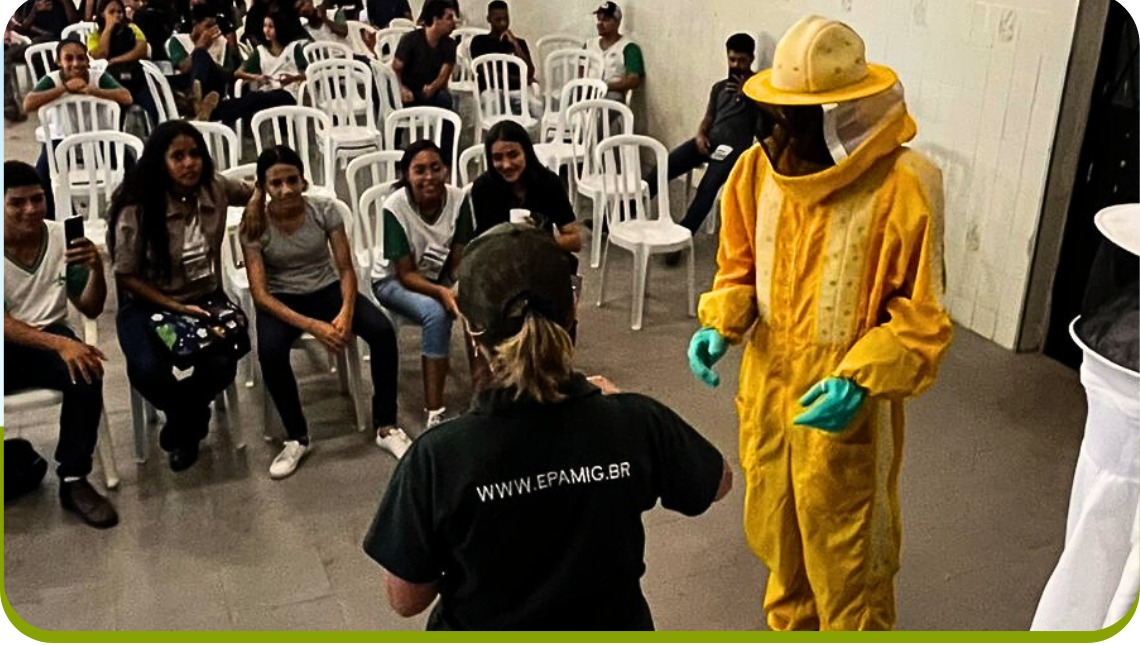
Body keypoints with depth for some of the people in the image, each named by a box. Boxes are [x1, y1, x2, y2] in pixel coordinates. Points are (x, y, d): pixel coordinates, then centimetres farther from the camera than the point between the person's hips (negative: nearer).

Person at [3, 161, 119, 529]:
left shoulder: (62, 239, -2)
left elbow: (90, 309, 2)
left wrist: (96, 269, -18)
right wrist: (60, 345, -33)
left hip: (49, 335, 2)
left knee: (87, 375, -30)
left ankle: (74, 480, -15)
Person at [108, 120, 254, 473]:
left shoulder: (216, 189, -6)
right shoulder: (136, 210, -17)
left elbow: (254, 193, 18)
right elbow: (127, 276, -9)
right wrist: (177, 308, -16)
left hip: (205, 298, 3)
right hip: (149, 304, -2)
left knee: (222, 365, -26)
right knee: (148, 372, -30)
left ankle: (183, 423, 12)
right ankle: (190, 417, 9)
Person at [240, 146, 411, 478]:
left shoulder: (325, 210, -11)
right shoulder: (254, 226, -15)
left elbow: (346, 269, -8)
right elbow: (260, 294, -18)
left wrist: (346, 312, -29)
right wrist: (312, 326, -31)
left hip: (326, 289, 2)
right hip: (282, 299, -1)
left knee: (383, 331, -24)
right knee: (270, 351, -34)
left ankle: (385, 427, -9)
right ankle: (297, 438, -11)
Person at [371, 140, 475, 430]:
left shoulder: (458, 199, -17)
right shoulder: (395, 207, -25)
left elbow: (458, 262, -11)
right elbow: (406, 274, -22)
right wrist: (442, 292, -39)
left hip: (440, 276, 3)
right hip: (394, 280, -3)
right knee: (436, 313, -34)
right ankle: (434, 412, -28)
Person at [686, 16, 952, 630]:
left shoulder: (903, 188, -21)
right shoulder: (759, 167, -6)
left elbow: (923, 319, -15)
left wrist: (859, 381, -28)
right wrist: (719, 326, -10)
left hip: (845, 405, -5)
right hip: (767, 386, 6)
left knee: (845, 551, 13)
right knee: (776, 528, 25)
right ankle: (789, 625, 52)